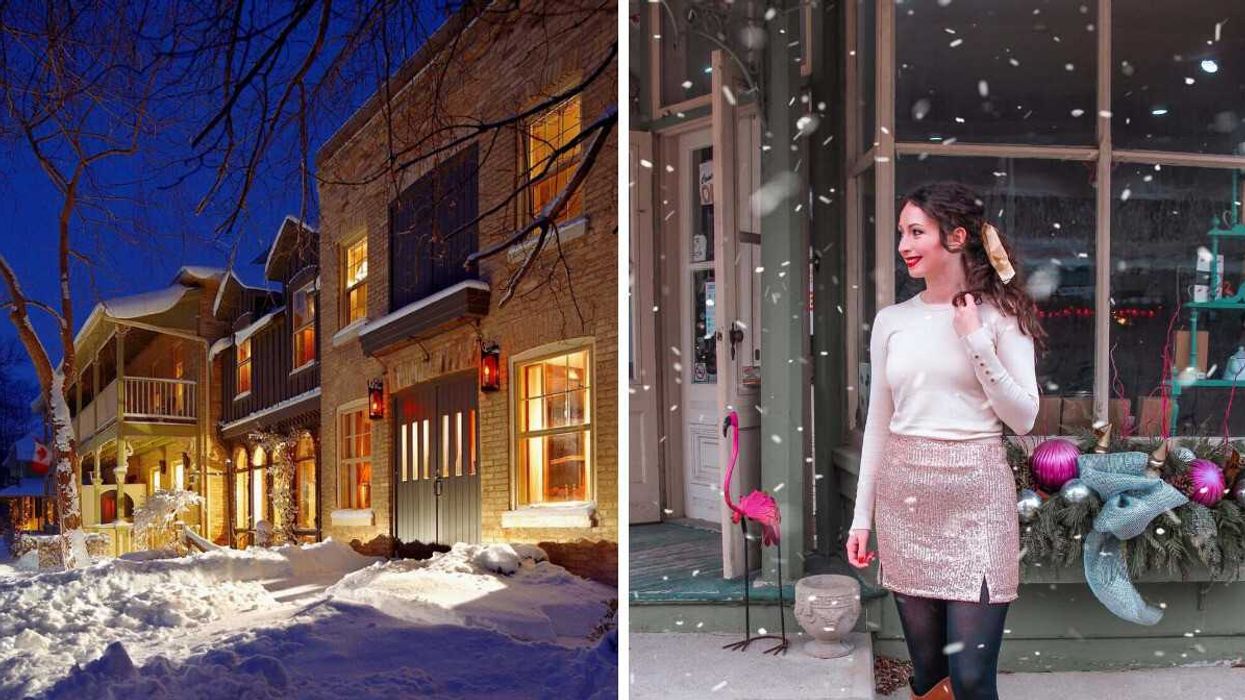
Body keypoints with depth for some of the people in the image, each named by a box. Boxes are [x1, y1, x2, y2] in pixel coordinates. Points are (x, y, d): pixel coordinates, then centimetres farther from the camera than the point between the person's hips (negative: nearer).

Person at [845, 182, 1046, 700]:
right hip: (906, 497, 4)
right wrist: (861, 516, 10)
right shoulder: (891, 320, 8)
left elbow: (1023, 419, -5)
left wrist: (976, 341, -13)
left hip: (976, 495, -3)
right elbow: (878, 424, 11)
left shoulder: (1000, 315, -1)